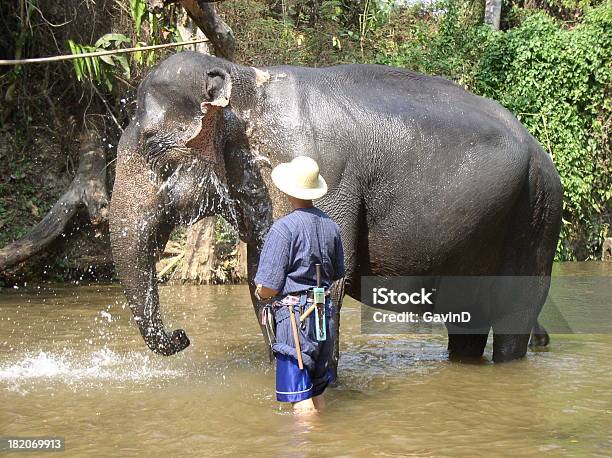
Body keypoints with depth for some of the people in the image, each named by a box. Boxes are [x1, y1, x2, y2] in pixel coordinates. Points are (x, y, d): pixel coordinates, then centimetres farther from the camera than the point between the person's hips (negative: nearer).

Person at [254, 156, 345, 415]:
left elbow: (268, 288, -16)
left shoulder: (284, 228, -15)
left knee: (301, 399, -3)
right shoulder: (330, 225, 7)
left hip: (293, 314, -7)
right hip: (323, 313, 8)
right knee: (317, 391, 19)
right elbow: (337, 275, 19)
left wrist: (259, 292, 6)